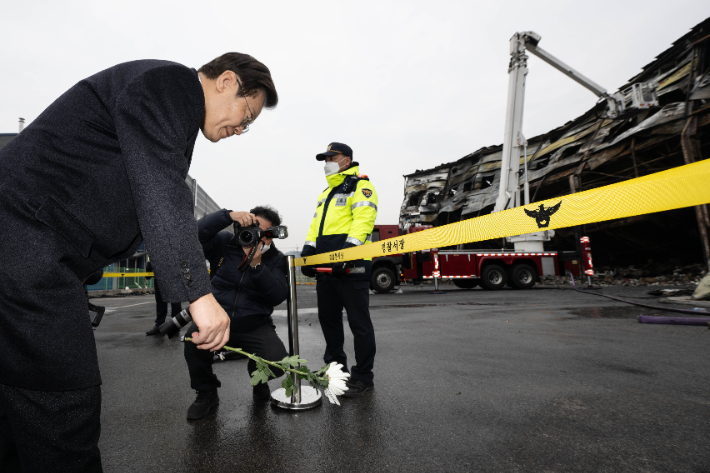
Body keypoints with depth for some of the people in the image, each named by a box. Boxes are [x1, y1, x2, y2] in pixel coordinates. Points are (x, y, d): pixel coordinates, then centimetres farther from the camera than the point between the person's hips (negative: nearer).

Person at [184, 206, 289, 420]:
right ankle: (206, 393, 0)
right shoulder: (225, 243, 3)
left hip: (255, 325, 0)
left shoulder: (276, 259, 2)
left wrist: (257, 266, -22)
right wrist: (228, 216, -25)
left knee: (277, 363, -25)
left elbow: (279, 296, -12)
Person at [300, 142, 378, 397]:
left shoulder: (360, 186, 0)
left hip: (350, 266, -9)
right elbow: (316, 225, 24)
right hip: (326, 266, 9)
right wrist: (308, 250, 9)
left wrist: (349, 249, -26)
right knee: (328, 318, 16)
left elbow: (364, 219, -15)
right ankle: (335, 365, 32)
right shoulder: (326, 192, 27)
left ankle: (363, 377, 11)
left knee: (358, 321, -1)